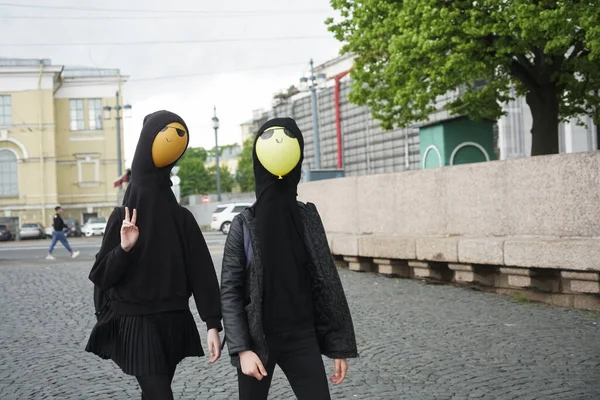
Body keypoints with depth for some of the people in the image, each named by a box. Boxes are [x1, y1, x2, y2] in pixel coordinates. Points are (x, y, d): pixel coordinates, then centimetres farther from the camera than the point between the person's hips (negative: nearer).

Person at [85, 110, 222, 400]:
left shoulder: (182, 218, 1)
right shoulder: (122, 217, -4)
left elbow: (202, 272, -2)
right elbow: (100, 277, -5)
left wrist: (213, 324, -9)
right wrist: (124, 249, -22)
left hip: (174, 323, 3)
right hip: (136, 325, -3)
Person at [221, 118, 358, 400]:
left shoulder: (308, 218, 0)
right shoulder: (244, 225, -5)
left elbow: (327, 283, 2)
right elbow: (230, 292, -6)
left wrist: (339, 345, 1)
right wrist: (242, 349, -14)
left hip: (302, 339, 1)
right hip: (257, 340, -1)